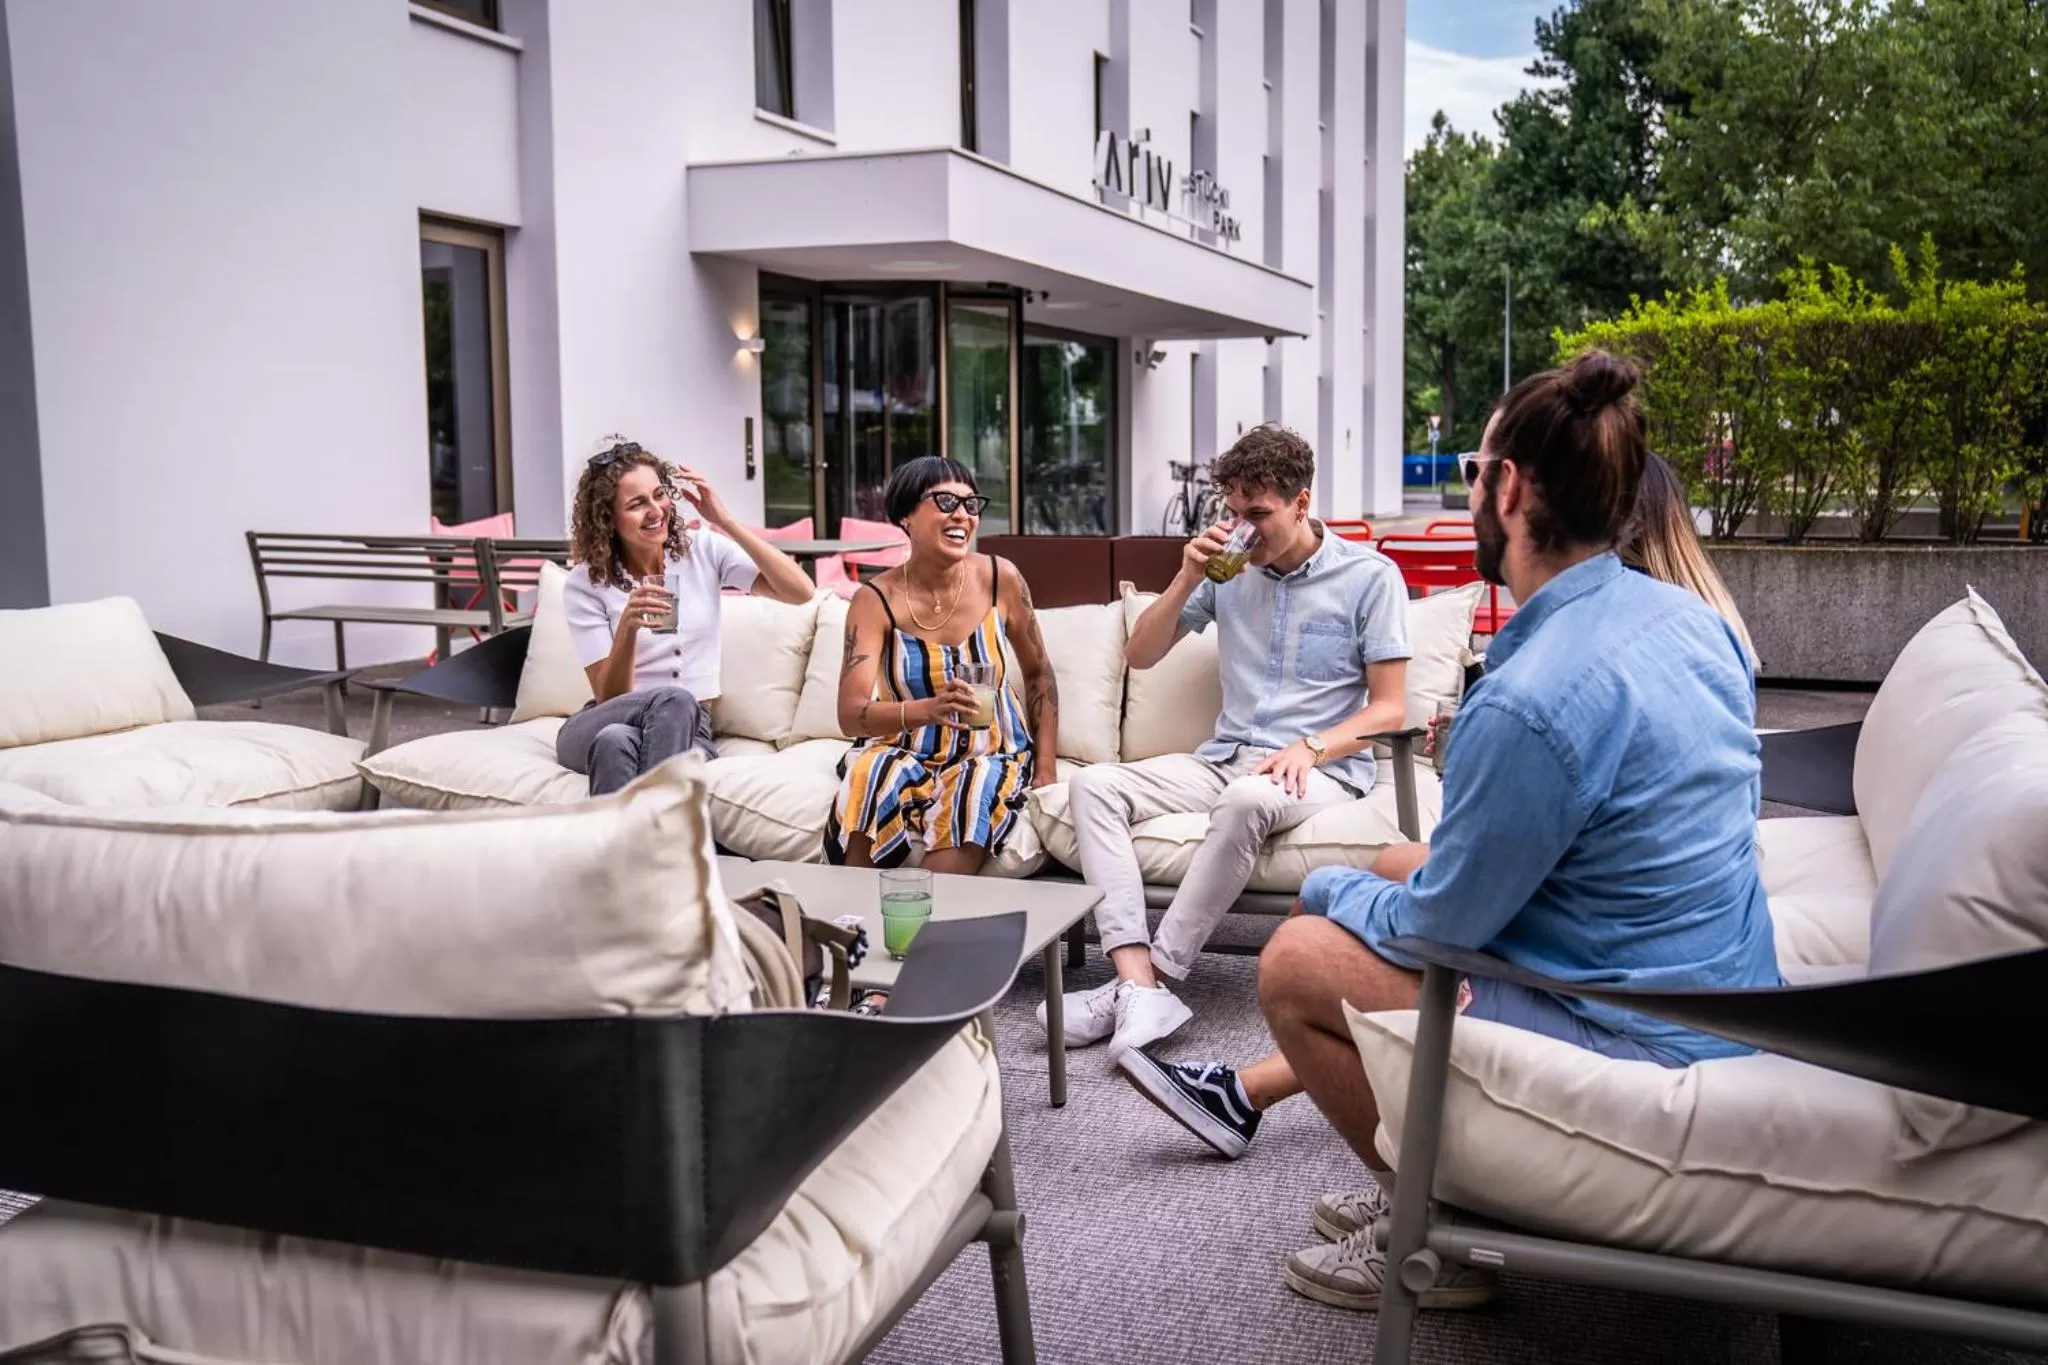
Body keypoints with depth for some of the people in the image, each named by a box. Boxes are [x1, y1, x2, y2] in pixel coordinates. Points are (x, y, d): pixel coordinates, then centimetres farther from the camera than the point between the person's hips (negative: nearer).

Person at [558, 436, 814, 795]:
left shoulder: (703, 549, 2)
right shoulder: (585, 584, -3)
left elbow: (800, 591, -9)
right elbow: (608, 696, -9)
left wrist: (726, 522, -13)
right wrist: (628, 626, -28)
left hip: (688, 728, 1)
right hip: (605, 724, -1)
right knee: (673, 700, -38)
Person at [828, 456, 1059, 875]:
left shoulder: (1000, 578, -8)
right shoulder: (875, 600, -11)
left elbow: (1038, 673, 6)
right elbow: (851, 714, -20)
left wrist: (1045, 772, 1)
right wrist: (928, 709, -39)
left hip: (991, 753, 0)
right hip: (906, 752, 0)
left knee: (974, 793, -33)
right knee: (868, 775, -33)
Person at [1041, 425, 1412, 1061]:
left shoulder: (1370, 575, -1)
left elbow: (1389, 709, -4)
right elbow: (1139, 654, 13)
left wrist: (1309, 748, -20)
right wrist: (1188, 577, -2)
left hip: (1323, 768, -5)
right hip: (1224, 759, 5)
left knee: (1247, 799, -40)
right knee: (1093, 784, -18)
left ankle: (1153, 979, -31)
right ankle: (1140, 987, -34)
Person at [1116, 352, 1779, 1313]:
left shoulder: (1530, 701, -29)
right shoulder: (1686, 615, 0)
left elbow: (1436, 931, -16)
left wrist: (1326, 888, 4)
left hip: (1642, 1050, -9)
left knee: (1297, 962, 0)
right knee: (1396, 868, 20)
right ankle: (1246, 1094, 34)